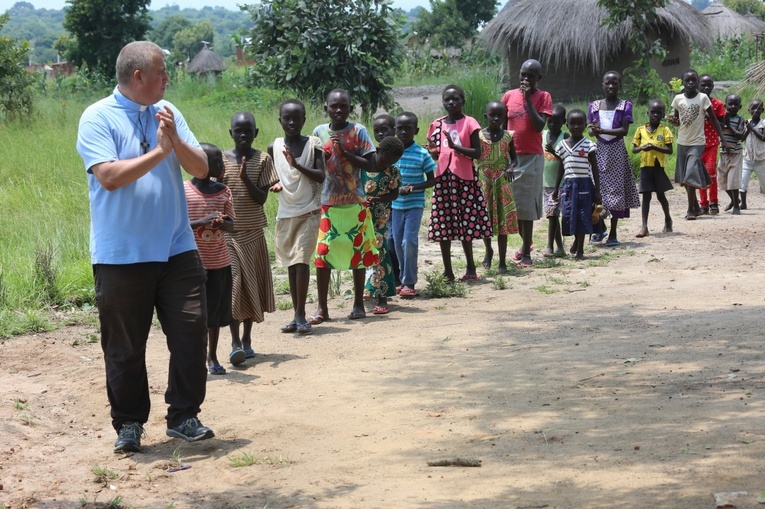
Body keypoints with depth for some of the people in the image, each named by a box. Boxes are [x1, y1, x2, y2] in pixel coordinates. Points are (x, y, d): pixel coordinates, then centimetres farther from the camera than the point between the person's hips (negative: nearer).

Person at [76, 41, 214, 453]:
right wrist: (160, 151, -14)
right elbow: (109, 176, -17)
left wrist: (177, 141, -13)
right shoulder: (97, 118, -5)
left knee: (191, 333, 1)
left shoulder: (168, 114, 10)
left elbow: (201, 168, 5)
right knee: (124, 347, 4)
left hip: (177, 249, 4)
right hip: (121, 255, -4)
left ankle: (184, 417, 14)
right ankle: (128, 425, 17)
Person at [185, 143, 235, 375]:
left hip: (220, 260, 4)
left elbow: (231, 225, 7)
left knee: (217, 312, 9)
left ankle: (212, 356, 21)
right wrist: (202, 222, -23)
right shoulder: (182, 191, -9)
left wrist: (222, 223, -16)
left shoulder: (223, 191, 4)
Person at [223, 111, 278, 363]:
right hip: (228, 231, -1)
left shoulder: (262, 160, 0)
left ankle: (247, 338, 20)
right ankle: (235, 342, -16)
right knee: (232, 282, -13)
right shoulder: (222, 159, 1)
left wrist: (245, 178, -20)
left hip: (253, 232, 1)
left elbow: (262, 198, -7)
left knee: (252, 284, 7)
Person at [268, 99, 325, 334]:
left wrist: (297, 165, -24)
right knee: (291, 264, 7)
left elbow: (321, 176, -11)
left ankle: (301, 315, -6)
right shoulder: (274, 147, 3)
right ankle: (296, 315, 14)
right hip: (285, 213, 3)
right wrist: (277, 184, -7)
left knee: (301, 261, -12)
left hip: (308, 212, -3)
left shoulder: (313, 144, -5)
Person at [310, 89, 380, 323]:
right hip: (327, 204, 2)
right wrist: (321, 158, -11)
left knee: (358, 253, 6)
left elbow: (371, 165, -8)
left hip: (355, 203, -2)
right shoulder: (319, 132, 4)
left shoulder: (358, 131, -3)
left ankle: (358, 304, 17)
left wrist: (345, 153, -18)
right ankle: (322, 308, 4)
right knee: (322, 253, -3)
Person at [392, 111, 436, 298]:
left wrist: (413, 188, -17)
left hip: (415, 204, -3)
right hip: (395, 204, 3)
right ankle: (404, 280, 21)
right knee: (398, 243, 7)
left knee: (409, 241, -10)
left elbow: (432, 180, -2)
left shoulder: (422, 154, -7)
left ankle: (409, 282, -1)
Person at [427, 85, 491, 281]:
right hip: (443, 178, 4)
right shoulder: (437, 125, 9)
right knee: (442, 224, 3)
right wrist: (433, 151, -7)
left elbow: (477, 153, -8)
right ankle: (447, 271, 9)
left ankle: (470, 268, 10)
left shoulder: (469, 123, -2)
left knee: (465, 225, 0)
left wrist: (456, 147, -21)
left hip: (464, 178, -4)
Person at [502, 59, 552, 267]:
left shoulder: (543, 97, -2)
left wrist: (528, 99, -15)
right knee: (513, 203, 10)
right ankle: (526, 243, 30)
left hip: (531, 157, -4)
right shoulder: (509, 95, 8)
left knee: (526, 205, -5)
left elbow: (539, 126, -13)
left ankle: (526, 253, 0)